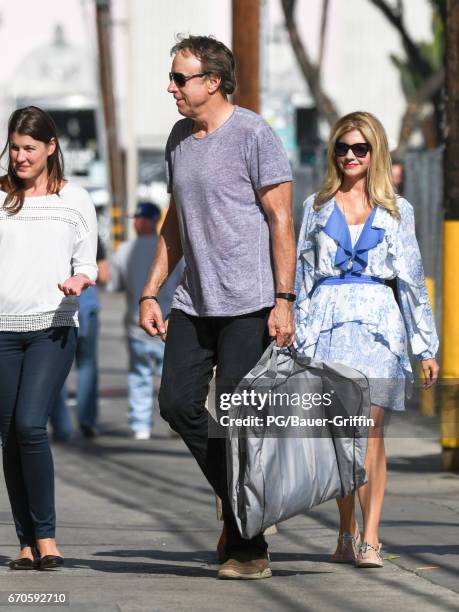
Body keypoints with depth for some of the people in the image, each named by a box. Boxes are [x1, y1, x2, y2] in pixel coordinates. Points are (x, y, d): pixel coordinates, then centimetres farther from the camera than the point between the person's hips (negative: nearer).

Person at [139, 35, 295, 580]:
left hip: (249, 303, -7)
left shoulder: (253, 134, -9)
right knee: (178, 402, 0)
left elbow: (280, 220, -10)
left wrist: (283, 301, -16)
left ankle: (249, 549, 0)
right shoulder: (179, 137, 13)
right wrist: (151, 292, 14)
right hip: (195, 303, 7)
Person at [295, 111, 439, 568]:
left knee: (370, 430, -11)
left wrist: (425, 347, 8)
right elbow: (301, 277, 13)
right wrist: (298, 339, 6)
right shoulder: (317, 207, 13)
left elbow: (412, 279, 11)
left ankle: (370, 540, -15)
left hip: (377, 323, -1)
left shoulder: (396, 210, 10)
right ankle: (347, 535, 14)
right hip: (329, 320, 1)